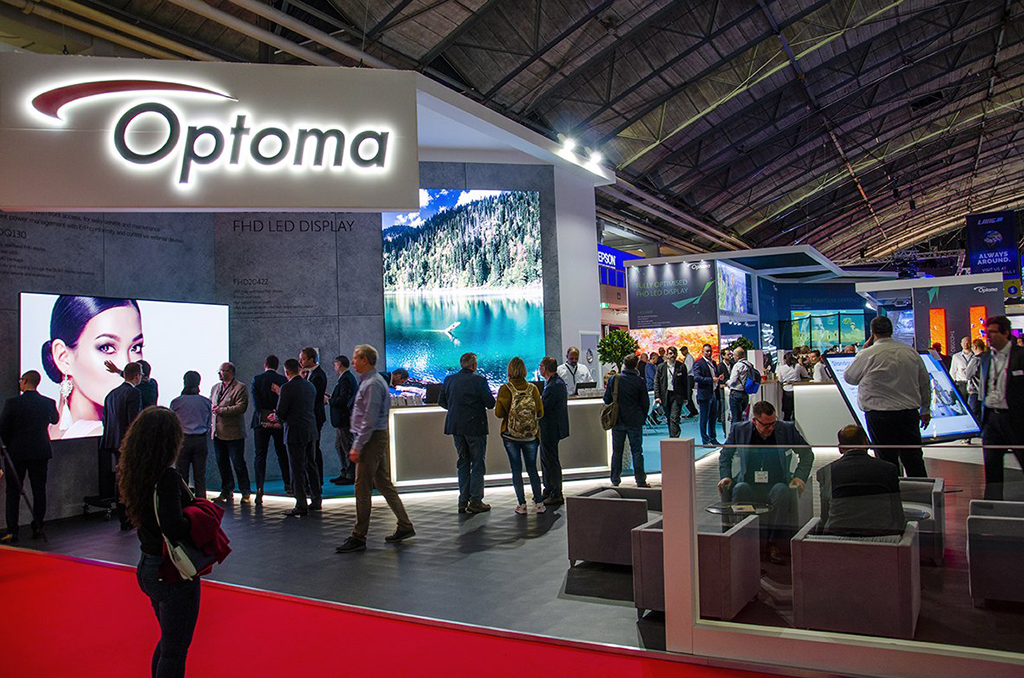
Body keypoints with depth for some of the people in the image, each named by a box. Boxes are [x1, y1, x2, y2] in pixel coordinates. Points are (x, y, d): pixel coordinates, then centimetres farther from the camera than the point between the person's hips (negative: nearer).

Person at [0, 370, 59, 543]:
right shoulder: (48, 403, -3)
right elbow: (54, 420, 17)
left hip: (16, 453, -2)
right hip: (40, 452, 2)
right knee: (39, 490, 9)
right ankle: (37, 527, 12)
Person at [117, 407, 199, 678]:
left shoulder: (134, 474, 0)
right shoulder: (168, 478, -26)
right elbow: (173, 528, -35)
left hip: (148, 568, 8)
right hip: (174, 574, -8)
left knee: (168, 640, 27)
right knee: (175, 650, 8)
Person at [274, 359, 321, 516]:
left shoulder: (287, 388, -15)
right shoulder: (310, 385, 7)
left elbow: (280, 413, -13)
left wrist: (277, 416, 11)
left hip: (295, 433, -7)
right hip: (311, 431, 7)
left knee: (298, 469, -1)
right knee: (311, 466, 16)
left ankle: (301, 506, 2)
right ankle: (316, 501, 23)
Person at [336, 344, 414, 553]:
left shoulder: (372, 384, -17)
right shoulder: (368, 381, 15)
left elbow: (369, 420, -21)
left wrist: (357, 447, -20)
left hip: (372, 440, -10)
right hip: (379, 437, 10)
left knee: (362, 489, -4)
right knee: (384, 483, 14)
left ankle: (359, 538, 3)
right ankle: (404, 526, 20)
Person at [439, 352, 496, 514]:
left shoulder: (448, 379, 3)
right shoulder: (479, 380, -12)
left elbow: (441, 401, 10)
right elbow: (490, 403, -11)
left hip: (456, 427, 5)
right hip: (475, 426, -5)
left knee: (463, 463, 14)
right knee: (478, 464, 4)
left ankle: (463, 501, 15)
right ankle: (475, 501, 5)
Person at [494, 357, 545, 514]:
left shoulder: (505, 389, -10)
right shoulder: (532, 388, -5)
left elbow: (499, 413, -10)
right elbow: (540, 412, -2)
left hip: (511, 435, -2)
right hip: (531, 436, 2)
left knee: (516, 470, 6)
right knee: (532, 469, 12)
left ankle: (522, 505, 8)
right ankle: (539, 503, 13)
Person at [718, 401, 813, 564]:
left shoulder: (787, 429, 1)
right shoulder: (739, 430, 2)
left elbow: (807, 454, 13)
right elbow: (725, 455, 16)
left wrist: (800, 476, -2)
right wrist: (725, 476, 1)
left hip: (776, 486, 0)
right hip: (749, 486, 0)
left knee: (782, 490, -35)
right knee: (740, 489, -34)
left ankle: (774, 543, -21)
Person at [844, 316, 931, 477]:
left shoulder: (866, 355, -9)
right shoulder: (911, 352, 6)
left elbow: (849, 378, 7)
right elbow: (925, 384, 12)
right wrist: (925, 410, 23)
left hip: (880, 416, -4)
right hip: (909, 412, 4)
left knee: (888, 462, 3)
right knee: (914, 459, 12)